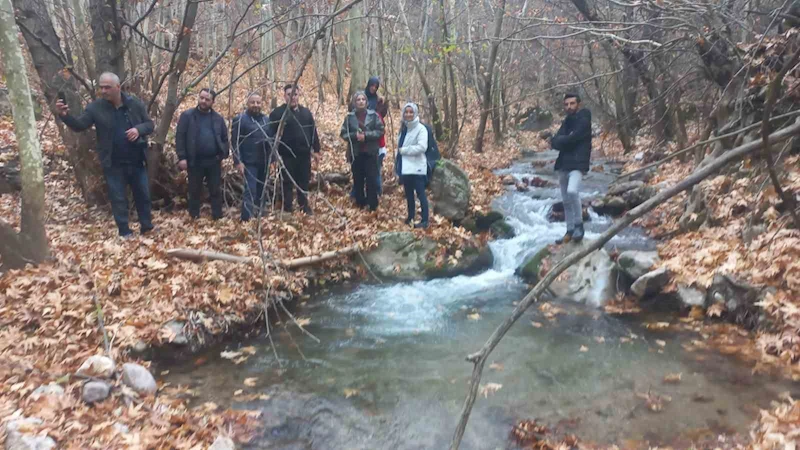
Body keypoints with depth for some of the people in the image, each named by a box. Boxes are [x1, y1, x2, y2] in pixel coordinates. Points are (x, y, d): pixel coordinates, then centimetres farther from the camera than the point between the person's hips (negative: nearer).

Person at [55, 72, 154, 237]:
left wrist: (139, 129, -19)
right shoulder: (95, 107, -5)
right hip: (113, 164, -1)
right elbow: (79, 125, -8)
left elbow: (149, 124, 2)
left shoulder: (135, 103, -3)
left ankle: (147, 227, 28)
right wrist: (65, 116, -27)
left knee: (143, 194, 12)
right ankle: (124, 232, 17)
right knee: (118, 198, 7)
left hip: (136, 161, 1)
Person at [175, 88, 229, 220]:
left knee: (216, 191, 7)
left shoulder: (218, 118, 7)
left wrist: (223, 155, 1)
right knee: (195, 191, 9)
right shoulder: (187, 115, -1)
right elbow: (180, 137, -4)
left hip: (214, 161, 2)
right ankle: (194, 218, 20)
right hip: (195, 161, -2)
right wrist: (182, 157, -11)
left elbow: (225, 138, 13)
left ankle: (218, 218, 16)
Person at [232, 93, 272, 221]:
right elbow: (235, 142, -8)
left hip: (264, 162, 6)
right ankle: (246, 220, -9)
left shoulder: (266, 120, 12)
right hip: (249, 162, -6)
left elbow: (271, 138, 20)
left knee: (261, 191, 14)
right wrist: (238, 161, -15)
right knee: (250, 191, -12)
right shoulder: (240, 119, -5)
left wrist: (271, 158, 13)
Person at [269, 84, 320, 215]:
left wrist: (316, 149, 8)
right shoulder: (277, 113, -3)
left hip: (304, 153, 4)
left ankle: (304, 205, 26)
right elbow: (272, 134, -7)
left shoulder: (306, 112, 11)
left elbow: (313, 131, 12)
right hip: (286, 154, -4)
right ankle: (287, 207, 13)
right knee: (288, 182, 4)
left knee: (304, 181, 12)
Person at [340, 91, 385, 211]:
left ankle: (373, 205, 7)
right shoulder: (350, 117, 0)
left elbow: (380, 131, -4)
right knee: (358, 180, 9)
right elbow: (343, 133, 2)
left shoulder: (373, 115, -3)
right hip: (355, 153, 2)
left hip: (370, 153, -1)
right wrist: (355, 135, -16)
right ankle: (360, 203, 23)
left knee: (372, 179, -2)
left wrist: (366, 135, -17)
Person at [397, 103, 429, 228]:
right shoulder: (404, 128, 13)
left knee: (420, 194, -6)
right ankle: (411, 217, 29)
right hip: (406, 167, 8)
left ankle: (424, 220, -2)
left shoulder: (421, 128, -9)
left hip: (417, 167, -8)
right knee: (408, 194, 16)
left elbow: (422, 147, -20)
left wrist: (404, 150, -13)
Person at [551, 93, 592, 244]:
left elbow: (571, 139, -18)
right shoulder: (566, 122, 16)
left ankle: (579, 225, -14)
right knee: (566, 200, 10)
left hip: (577, 163, -8)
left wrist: (559, 140, -2)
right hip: (563, 163, 8)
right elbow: (555, 143, 3)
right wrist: (565, 140, -14)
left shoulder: (583, 120, -6)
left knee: (572, 191, -30)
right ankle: (570, 231, 19)